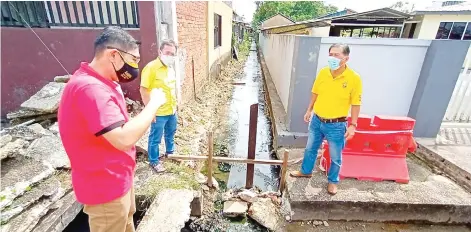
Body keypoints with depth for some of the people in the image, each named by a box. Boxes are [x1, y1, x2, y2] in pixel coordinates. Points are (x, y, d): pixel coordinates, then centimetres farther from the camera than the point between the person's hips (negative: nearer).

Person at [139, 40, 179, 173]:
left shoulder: (171, 67, 7)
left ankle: (170, 152, 47)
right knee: (155, 138, 7)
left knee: (170, 133, 25)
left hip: (171, 110, 8)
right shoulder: (151, 67, -18)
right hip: (159, 112, -8)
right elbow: (143, 90, -19)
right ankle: (154, 161, 25)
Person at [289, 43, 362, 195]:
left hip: (336, 125, -4)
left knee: (336, 157, 13)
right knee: (310, 149, 21)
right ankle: (306, 171, 45)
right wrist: (309, 110, 12)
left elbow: (356, 104, -9)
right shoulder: (323, 73, -5)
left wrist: (353, 125, -10)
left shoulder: (354, 78, -16)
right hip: (317, 120, 4)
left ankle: (332, 181, 38)